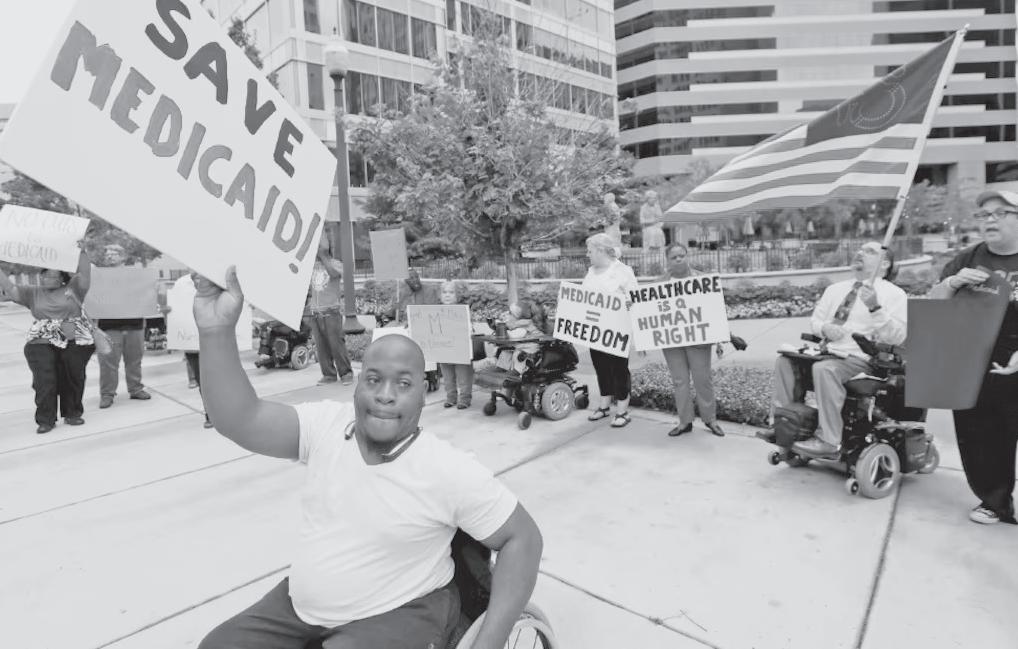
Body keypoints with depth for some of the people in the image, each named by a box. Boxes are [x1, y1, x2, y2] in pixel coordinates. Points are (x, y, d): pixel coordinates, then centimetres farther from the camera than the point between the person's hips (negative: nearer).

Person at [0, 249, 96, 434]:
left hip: (75, 341, -1)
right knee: (45, 380, -5)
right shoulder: (33, 293, 15)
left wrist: (82, 250, -10)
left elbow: (84, 273, -3)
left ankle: (73, 413, 20)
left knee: (73, 378, 5)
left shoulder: (73, 288, 8)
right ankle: (45, 419, 4)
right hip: (41, 342, 1)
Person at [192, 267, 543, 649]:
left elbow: (523, 538, -16)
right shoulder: (327, 425, -10)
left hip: (398, 614, -5)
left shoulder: (449, 471, -22)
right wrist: (217, 330, -33)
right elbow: (240, 420, -18)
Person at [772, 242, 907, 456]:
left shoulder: (894, 294, 1)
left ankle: (828, 441, -30)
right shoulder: (835, 289, 20)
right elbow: (815, 319, 23)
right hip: (828, 352, 7)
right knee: (785, 361, -13)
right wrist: (824, 328, -1)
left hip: (860, 359, -7)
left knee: (824, 369, -35)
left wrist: (875, 308, -25)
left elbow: (896, 338, -12)